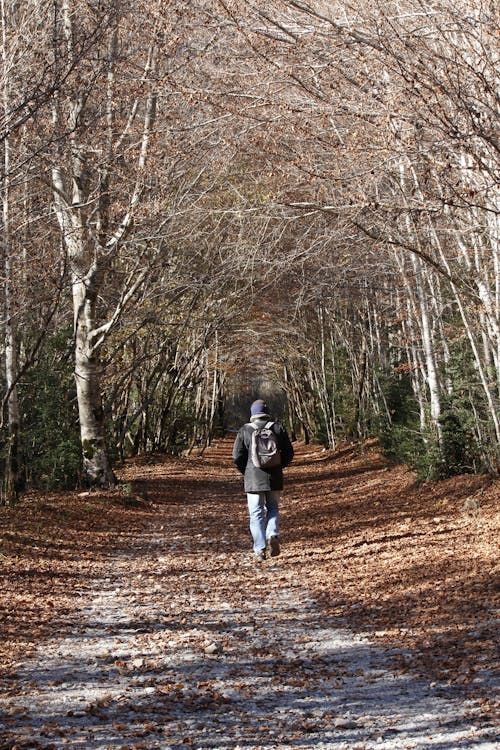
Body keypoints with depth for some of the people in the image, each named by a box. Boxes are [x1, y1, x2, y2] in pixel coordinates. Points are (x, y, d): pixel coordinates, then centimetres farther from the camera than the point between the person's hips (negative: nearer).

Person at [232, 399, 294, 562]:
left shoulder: (244, 431, -3)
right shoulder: (278, 428, 1)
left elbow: (237, 458, -4)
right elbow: (289, 453, 2)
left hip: (253, 479, -1)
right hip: (274, 478, 2)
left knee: (256, 514, 4)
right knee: (273, 508, 20)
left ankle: (260, 550, -1)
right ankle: (273, 534, -5)